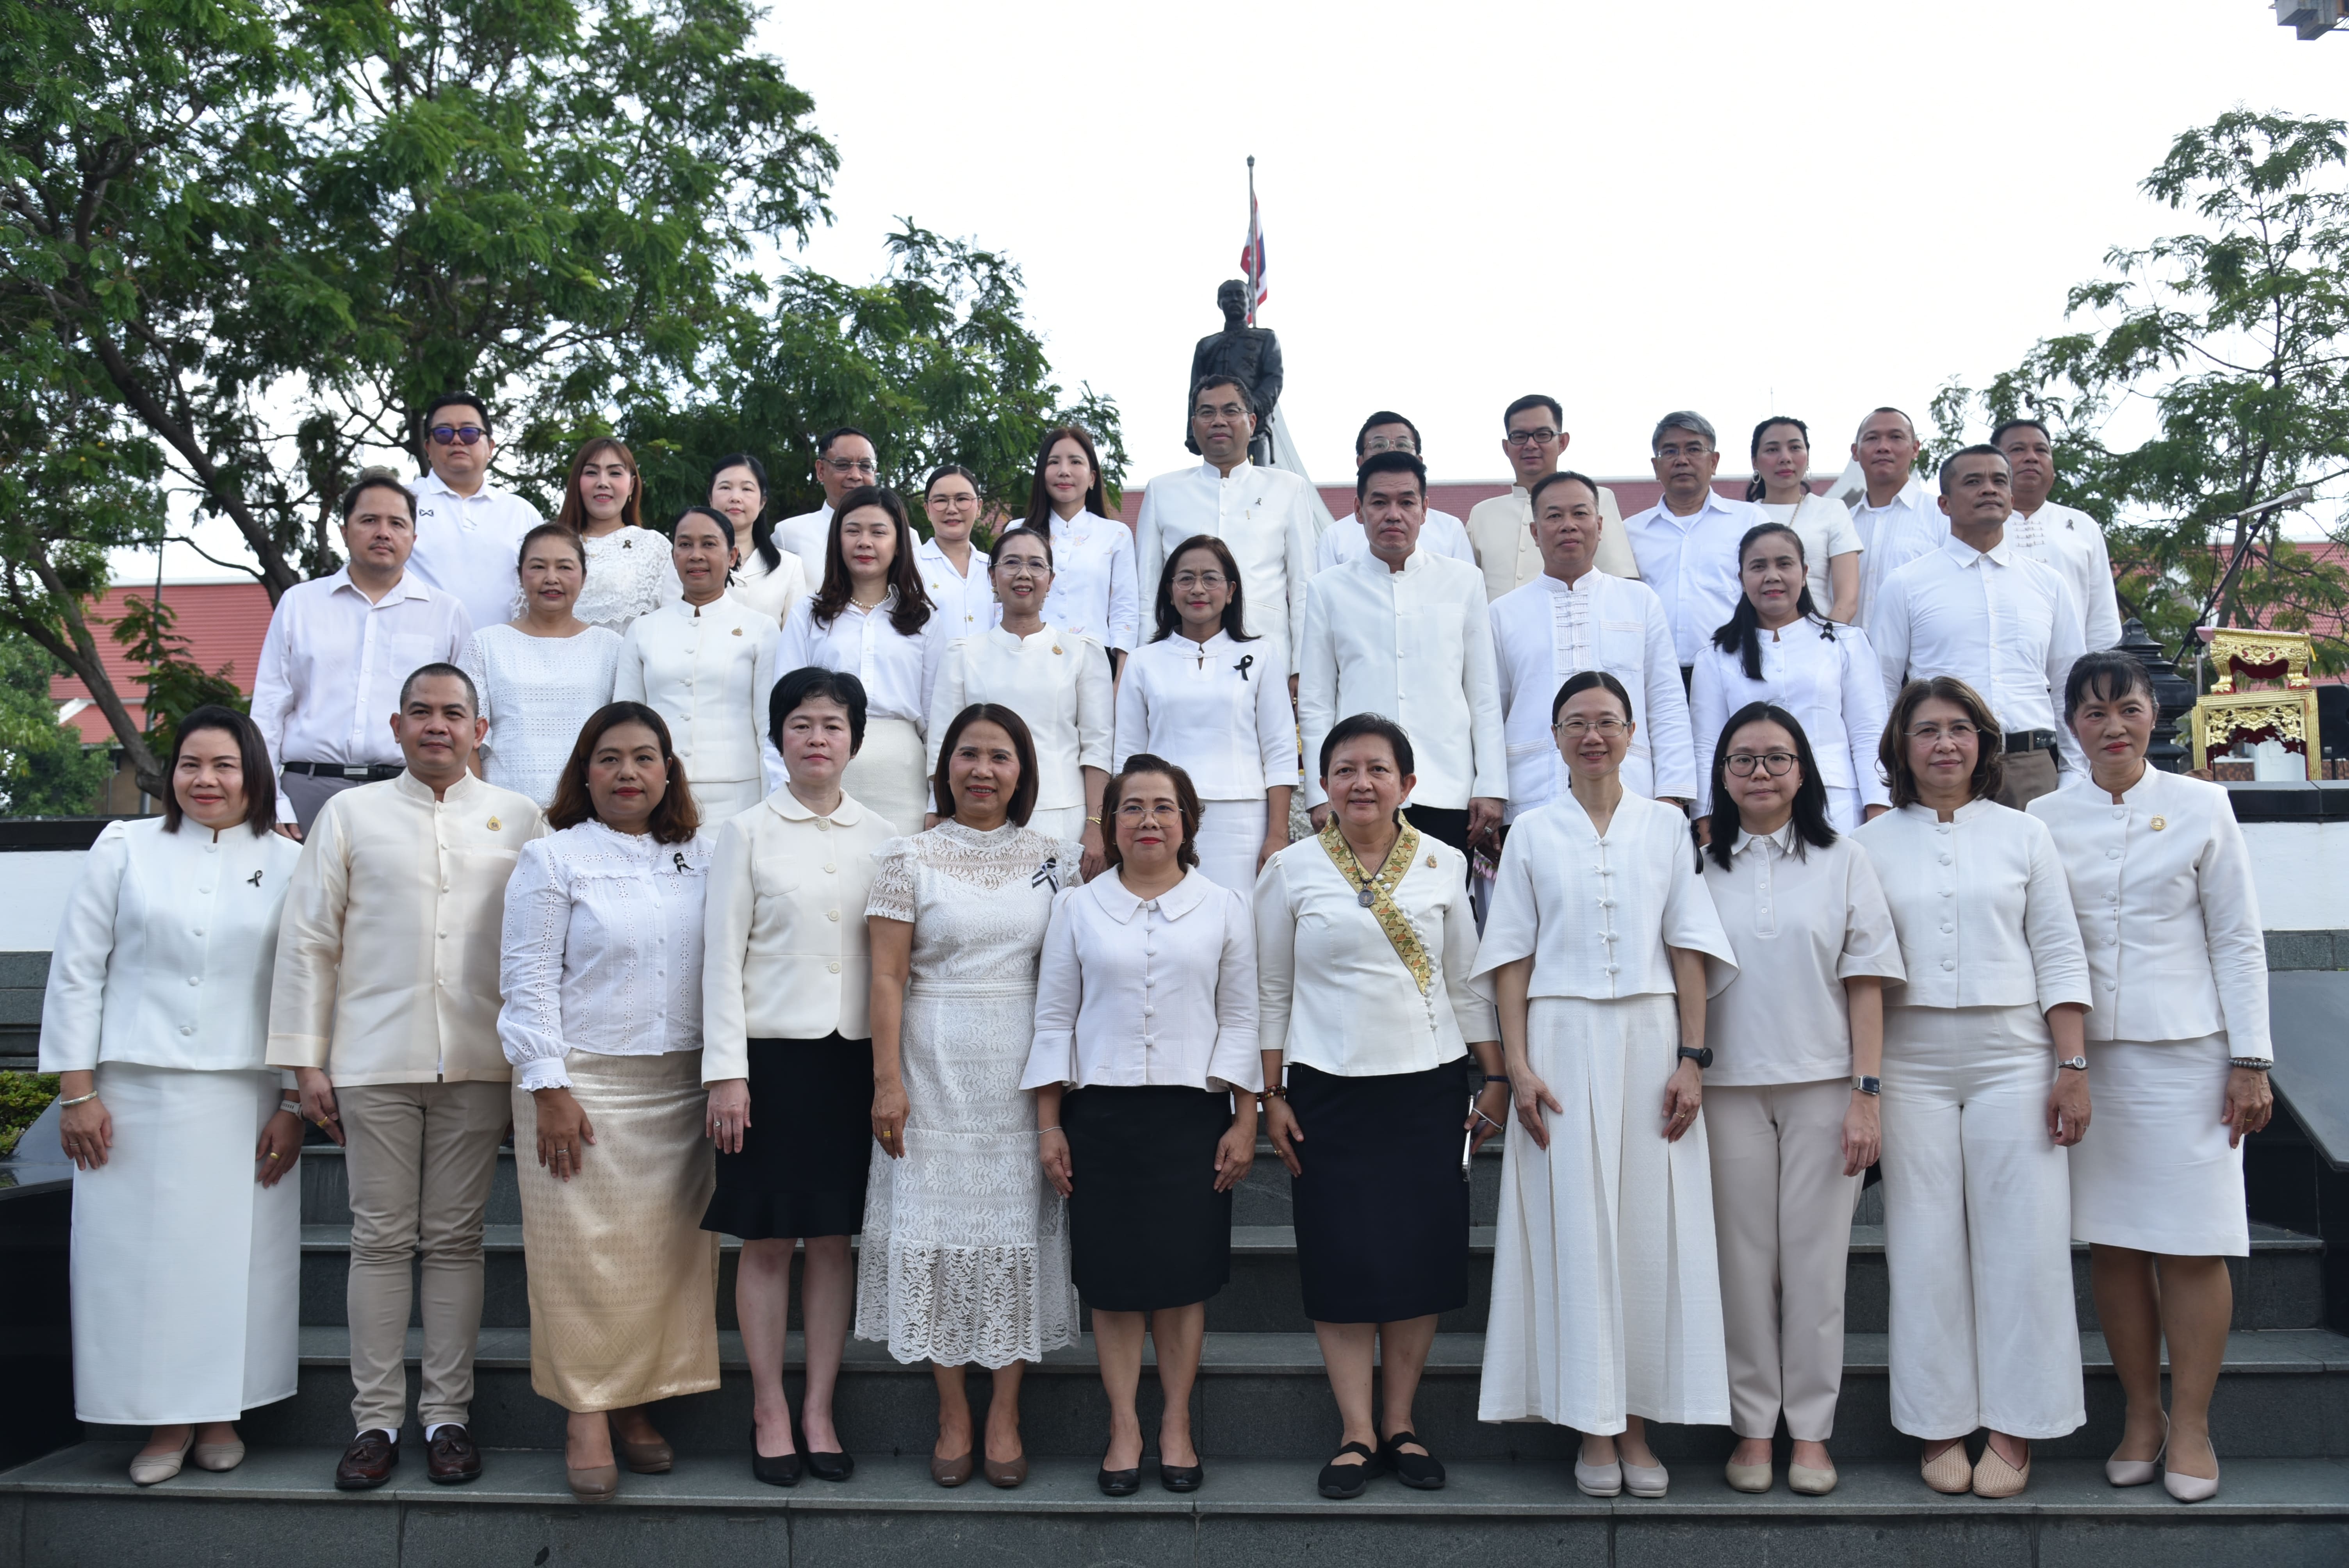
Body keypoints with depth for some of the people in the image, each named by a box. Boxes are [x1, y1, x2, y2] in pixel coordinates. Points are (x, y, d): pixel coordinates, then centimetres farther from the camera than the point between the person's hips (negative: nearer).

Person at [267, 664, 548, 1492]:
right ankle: (376, 1418, 13)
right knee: (381, 1239, 4)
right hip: (374, 1062, 0)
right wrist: (306, 1060, 2)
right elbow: (308, 940, 7)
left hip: (477, 1065, 0)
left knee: (456, 1239, 5)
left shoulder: (519, 820, 8)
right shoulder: (351, 814, 8)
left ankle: (446, 1413, 14)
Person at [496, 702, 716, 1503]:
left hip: (681, 1089, 4)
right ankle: (586, 1417, 9)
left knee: (669, 1252, 6)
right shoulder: (552, 859, -1)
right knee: (587, 1253, -2)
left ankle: (635, 1407, 19)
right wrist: (548, 1090, -11)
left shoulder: (701, 857, 10)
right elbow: (529, 980, -5)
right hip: (584, 1084, -4)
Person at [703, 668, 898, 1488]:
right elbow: (723, 957, -1)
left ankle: (820, 1409, 19)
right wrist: (726, 1072, -8)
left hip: (854, 1056, 2)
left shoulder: (883, 838, 8)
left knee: (835, 1238, 7)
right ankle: (770, 1412, 17)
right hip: (772, 1053, -2)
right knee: (767, 1241, 4)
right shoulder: (747, 834, 2)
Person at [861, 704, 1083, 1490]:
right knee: (937, 1227, 2)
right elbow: (888, 976, -3)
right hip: (937, 1068, -1)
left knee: (1020, 1228, 4)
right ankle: (953, 1416, 16)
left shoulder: (1055, 858, 7)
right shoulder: (910, 857, 1)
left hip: (1025, 1070, 2)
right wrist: (887, 1079, -10)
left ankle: (1005, 1416, 16)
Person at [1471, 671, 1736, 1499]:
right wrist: (1517, 1066, -5)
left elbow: (1688, 947, 5)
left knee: (1653, 1225, 1)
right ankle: (1594, 1429, 8)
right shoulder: (1531, 832, 7)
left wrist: (1692, 1057, -3)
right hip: (1563, 1040, -1)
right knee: (1575, 1227, -1)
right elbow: (1513, 956, 4)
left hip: (1652, 1039, 1)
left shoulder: (1666, 826, 8)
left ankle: (1639, 1427, 12)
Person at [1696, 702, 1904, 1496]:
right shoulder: (1703, 867, 8)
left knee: (1816, 1258, 3)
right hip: (1729, 1088, 1)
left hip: (1822, 1086, 0)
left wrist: (1867, 1093, -6)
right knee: (1744, 1258, 4)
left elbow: (1866, 984, 2)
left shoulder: (1842, 860, 6)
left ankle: (1811, 1430, 14)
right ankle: (1752, 1428, 14)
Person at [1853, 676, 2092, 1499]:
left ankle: (2013, 1433, 10)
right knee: (1925, 1245, 2)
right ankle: (1941, 1430, 12)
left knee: (2022, 1240, 0)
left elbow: (2059, 956, 6)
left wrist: (2073, 1067, -2)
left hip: (2013, 1059, 0)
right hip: (1910, 1066, 0)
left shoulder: (2023, 834, 8)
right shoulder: (1870, 844, 6)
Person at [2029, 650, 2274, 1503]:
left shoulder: (2202, 806, 3)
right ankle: (2141, 1417, 17)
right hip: (2086, 1053, 2)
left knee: (2191, 1245, 0)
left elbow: (2238, 939, 3)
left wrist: (2251, 1059, -3)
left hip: (2185, 1050, -1)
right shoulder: (2045, 819, 7)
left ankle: (2191, 1426, 11)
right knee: (2111, 1241, 5)